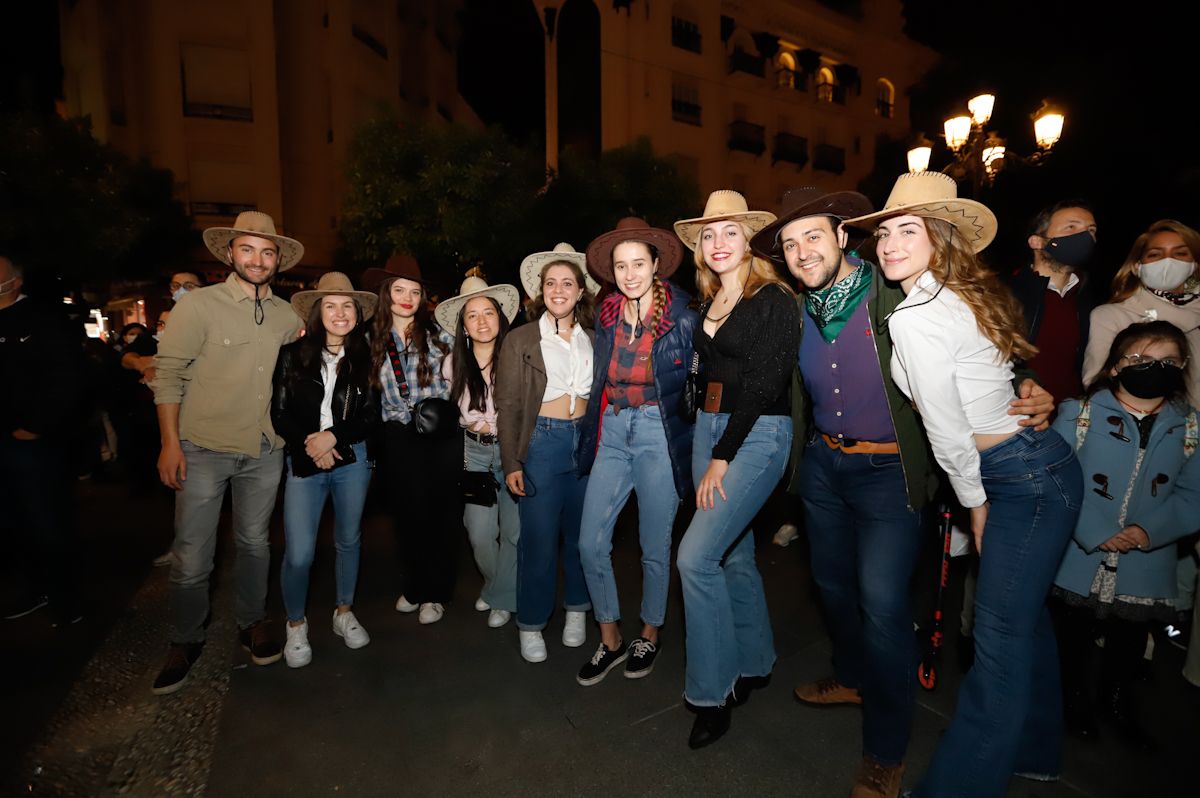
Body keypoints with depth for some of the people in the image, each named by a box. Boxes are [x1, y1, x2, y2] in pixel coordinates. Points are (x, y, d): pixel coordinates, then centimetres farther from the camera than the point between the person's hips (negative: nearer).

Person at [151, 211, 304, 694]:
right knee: (192, 555, 4)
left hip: (264, 452, 3)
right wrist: (170, 443, -11)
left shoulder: (288, 317, 5)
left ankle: (251, 623, 35)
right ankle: (185, 642, 26)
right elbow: (168, 374, -7)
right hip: (203, 450, -3)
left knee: (254, 543, 16)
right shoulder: (198, 305, -7)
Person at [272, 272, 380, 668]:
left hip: (352, 459, 1)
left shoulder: (365, 358, 0)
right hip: (304, 461, -1)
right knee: (298, 553, -5)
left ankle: (344, 613, 35)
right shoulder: (293, 354, -1)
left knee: (348, 541, 14)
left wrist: (333, 436, -15)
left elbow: (371, 417, -1)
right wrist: (309, 444, -13)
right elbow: (279, 413, 1)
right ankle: (296, 625, 21)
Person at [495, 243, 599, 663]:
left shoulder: (593, 339, 9)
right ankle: (530, 624, 21)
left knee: (581, 534, 12)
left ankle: (576, 612, 32)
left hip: (588, 440, 3)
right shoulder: (520, 340, -1)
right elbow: (508, 406, -2)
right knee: (538, 539, 1)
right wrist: (511, 463, -7)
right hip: (542, 442, -3)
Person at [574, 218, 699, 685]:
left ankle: (650, 635, 31)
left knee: (655, 546, 7)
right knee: (590, 542, 1)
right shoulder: (606, 318, 9)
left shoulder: (682, 317, -5)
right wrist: (591, 436, 12)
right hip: (612, 433, 4)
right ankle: (611, 641, 22)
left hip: (660, 434, -4)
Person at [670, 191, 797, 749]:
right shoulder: (710, 302, 13)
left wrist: (722, 458, -16)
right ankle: (754, 663, 34)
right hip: (709, 428, 8)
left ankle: (712, 692, 4)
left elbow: (761, 384, -16)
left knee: (696, 556, -14)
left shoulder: (774, 301, -9)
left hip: (757, 435, -7)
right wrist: (708, 447, 5)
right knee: (734, 554, 15)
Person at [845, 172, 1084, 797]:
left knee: (1001, 635, -2)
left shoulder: (915, 316, -20)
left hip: (1028, 480, -10)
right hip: (1036, 467, 10)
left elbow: (946, 428, -16)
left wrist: (974, 504, -5)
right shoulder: (963, 293, 9)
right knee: (1024, 617, 22)